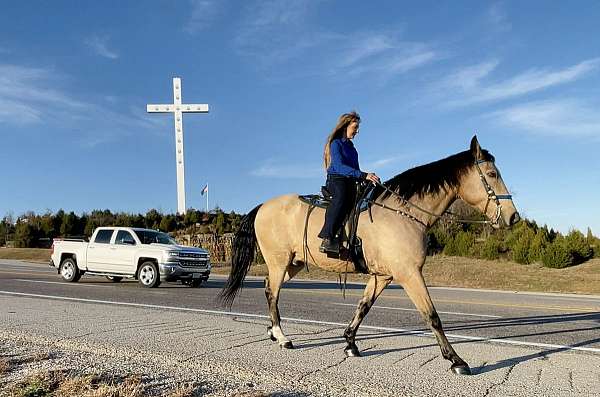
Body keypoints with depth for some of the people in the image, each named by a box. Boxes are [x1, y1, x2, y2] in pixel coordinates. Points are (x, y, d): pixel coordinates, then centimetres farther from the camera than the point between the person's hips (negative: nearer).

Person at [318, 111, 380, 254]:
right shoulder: (336, 143, -1)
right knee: (341, 197, -38)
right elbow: (339, 166, -17)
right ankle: (327, 239, -47)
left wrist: (365, 179, 7)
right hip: (336, 180, -9)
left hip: (351, 182, 9)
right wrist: (363, 175, -26)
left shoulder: (350, 146, 25)